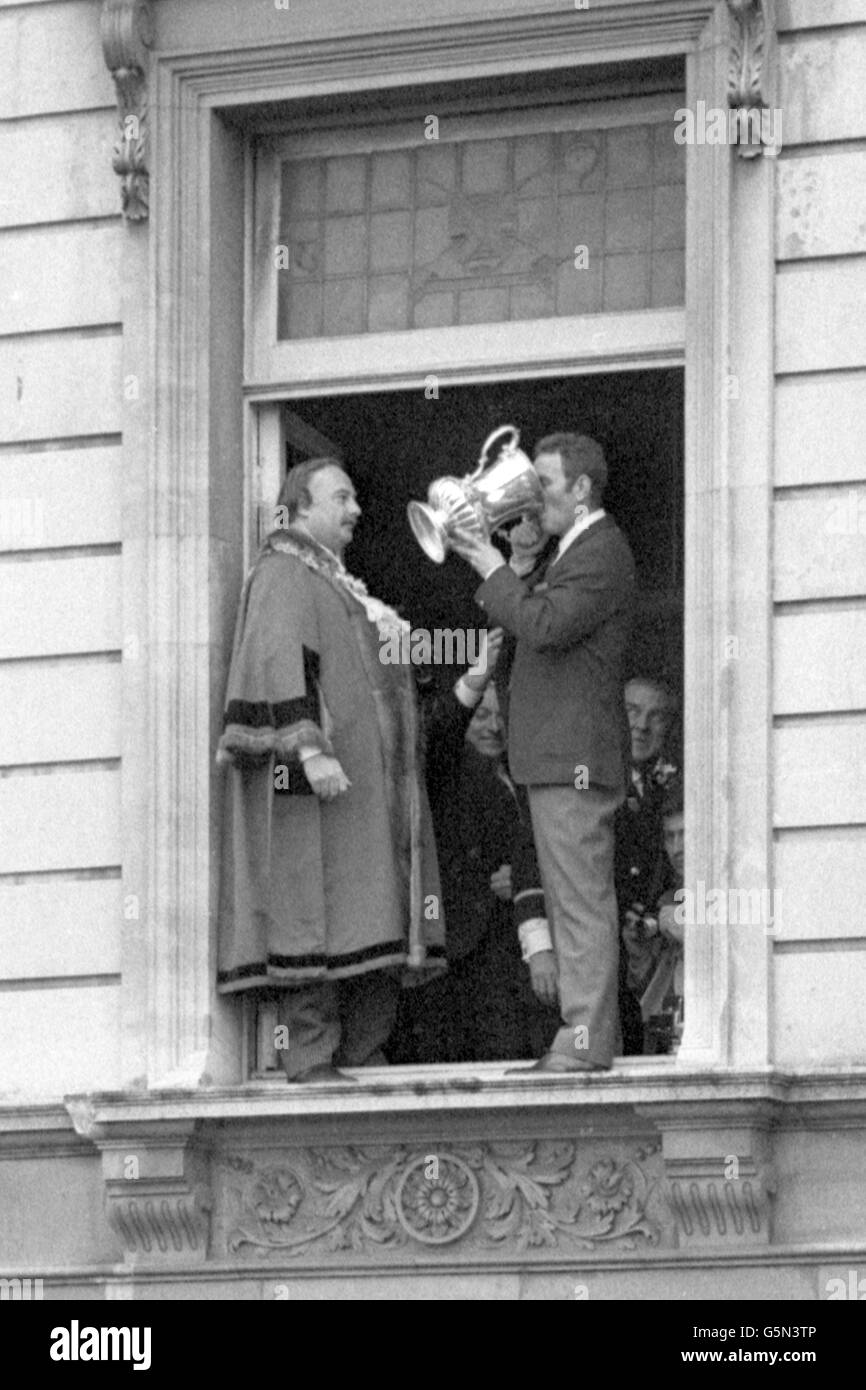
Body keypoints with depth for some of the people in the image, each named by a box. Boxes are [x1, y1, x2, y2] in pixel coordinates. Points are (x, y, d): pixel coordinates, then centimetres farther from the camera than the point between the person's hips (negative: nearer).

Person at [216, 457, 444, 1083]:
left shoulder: (342, 583, 24)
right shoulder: (282, 575, -6)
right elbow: (278, 664, -19)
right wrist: (310, 749, -29)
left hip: (371, 782, 10)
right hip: (316, 779, -10)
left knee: (374, 922, 5)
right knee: (316, 910, -11)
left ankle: (363, 1055, 6)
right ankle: (311, 1059, -12)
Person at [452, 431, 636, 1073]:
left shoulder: (603, 551, -12)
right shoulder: (576, 550, 22)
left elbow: (544, 624, -23)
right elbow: (533, 621, 20)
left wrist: (495, 571, -11)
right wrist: (498, 569, 9)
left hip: (575, 755, -11)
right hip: (558, 757, 11)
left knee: (582, 900, -10)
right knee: (574, 901, 11)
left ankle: (587, 1038, -12)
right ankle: (588, 1036, 14)